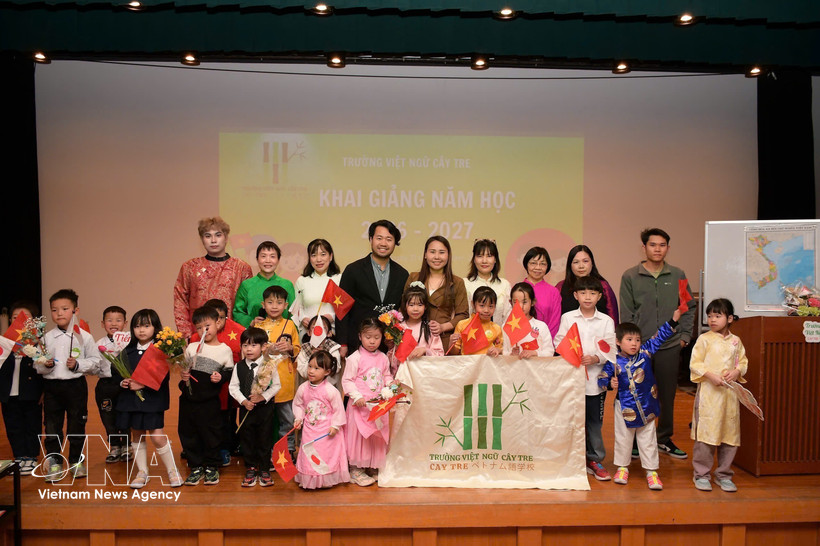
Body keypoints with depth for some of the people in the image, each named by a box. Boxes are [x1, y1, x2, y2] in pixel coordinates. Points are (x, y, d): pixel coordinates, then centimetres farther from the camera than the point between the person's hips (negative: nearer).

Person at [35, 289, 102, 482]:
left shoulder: (83, 337, -2)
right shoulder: (46, 338, 3)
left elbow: (96, 360, 0)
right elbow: (36, 365, 5)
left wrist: (78, 365, -14)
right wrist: (45, 366, -16)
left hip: (76, 385, -1)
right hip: (51, 386, 2)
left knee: (77, 426, 8)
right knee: (52, 428, 7)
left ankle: (76, 462, 23)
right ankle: (54, 464, 19)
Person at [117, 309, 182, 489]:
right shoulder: (127, 352, 8)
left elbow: (164, 377, -12)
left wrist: (142, 384, -19)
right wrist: (122, 382, -8)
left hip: (153, 400, -5)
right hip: (130, 399, 5)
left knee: (157, 437, -6)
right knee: (137, 436, 12)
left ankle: (172, 471, 10)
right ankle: (142, 472, 25)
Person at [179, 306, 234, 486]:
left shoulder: (225, 350, 1)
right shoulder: (191, 347, 7)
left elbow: (230, 372, 6)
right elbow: (183, 368, 15)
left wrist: (221, 376, -13)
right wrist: (182, 375, -6)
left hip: (210, 400, -3)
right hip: (189, 398, 3)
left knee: (211, 433, 4)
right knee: (188, 433, 9)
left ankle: (211, 467, 21)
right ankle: (196, 467, 23)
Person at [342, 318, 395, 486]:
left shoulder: (383, 358, 8)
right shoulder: (355, 358, -8)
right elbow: (347, 380, -8)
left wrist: (391, 385, -1)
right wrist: (357, 397, -18)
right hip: (360, 405, -5)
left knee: (378, 436, 11)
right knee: (359, 434, 0)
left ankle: (374, 467, 25)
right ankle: (356, 469, 11)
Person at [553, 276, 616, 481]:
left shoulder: (606, 321, 5)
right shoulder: (567, 318, 5)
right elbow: (558, 343, 1)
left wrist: (595, 358, -17)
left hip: (596, 378, 0)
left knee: (595, 421, 6)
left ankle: (595, 459, 20)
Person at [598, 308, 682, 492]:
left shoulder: (645, 353, -3)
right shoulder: (614, 363, -10)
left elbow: (659, 337, -2)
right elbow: (602, 379, -4)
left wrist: (673, 320, -8)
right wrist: (610, 383, -24)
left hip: (646, 407, 2)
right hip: (625, 407, -2)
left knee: (648, 440, 8)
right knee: (623, 438, 11)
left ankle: (651, 471, 17)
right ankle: (623, 467, 28)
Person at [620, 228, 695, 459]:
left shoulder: (678, 276, 7)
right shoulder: (630, 277, 0)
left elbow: (688, 309, 13)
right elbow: (626, 314, 0)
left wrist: (685, 335, 5)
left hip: (670, 346, 2)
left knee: (667, 396, 11)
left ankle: (664, 438, 26)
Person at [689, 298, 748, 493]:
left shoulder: (736, 341, 9)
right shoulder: (704, 339, -2)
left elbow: (743, 361, 14)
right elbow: (695, 364, -4)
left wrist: (737, 371, -7)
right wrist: (711, 375, -17)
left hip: (730, 393, 4)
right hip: (708, 392, -4)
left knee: (730, 434, 8)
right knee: (706, 433, -3)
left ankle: (723, 475, 21)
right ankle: (701, 474, 10)